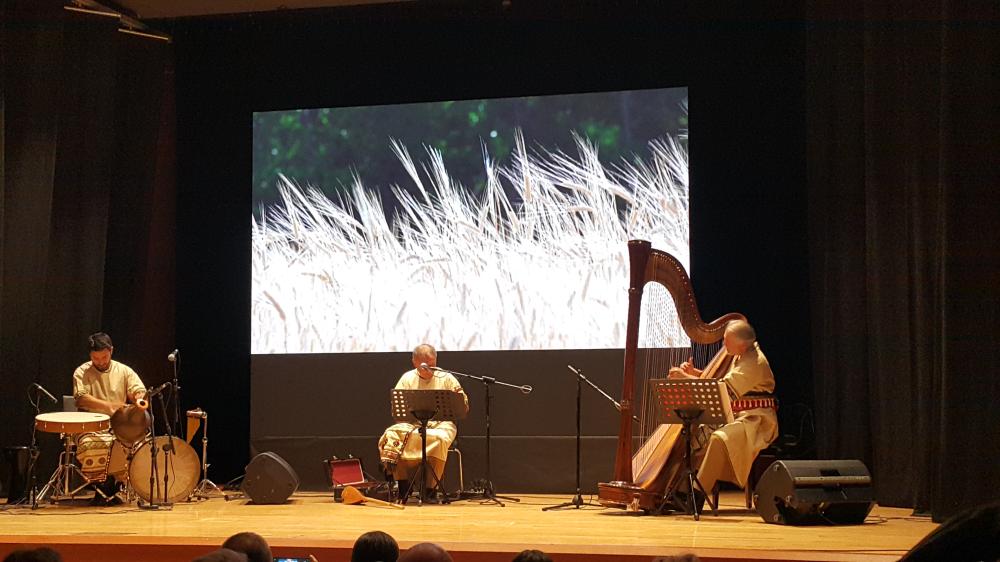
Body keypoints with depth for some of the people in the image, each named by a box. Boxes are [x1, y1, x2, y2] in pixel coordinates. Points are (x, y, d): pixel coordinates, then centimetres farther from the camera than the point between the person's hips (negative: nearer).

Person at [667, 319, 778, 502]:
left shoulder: (754, 363, -21)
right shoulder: (741, 355, 9)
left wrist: (685, 377, -24)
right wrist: (694, 372, 1)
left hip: (755, 420, -10)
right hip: (737, 416, 10)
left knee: (720, 438, -31)